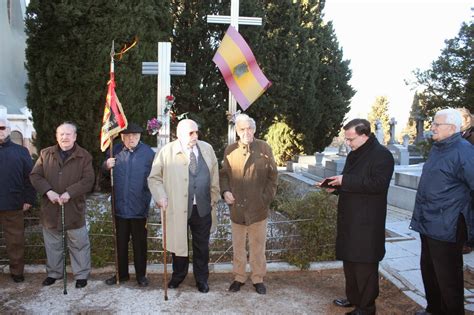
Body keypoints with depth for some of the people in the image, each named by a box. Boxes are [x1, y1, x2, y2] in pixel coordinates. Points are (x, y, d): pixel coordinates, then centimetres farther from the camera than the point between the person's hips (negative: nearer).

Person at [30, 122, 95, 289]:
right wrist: (48, 191, -15)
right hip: (50, 208, 3)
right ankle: (53, 273, 33)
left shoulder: (84, 156, -3)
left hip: (74, 208, -3)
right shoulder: (45, 154, 5)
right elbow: (35, 175, 1)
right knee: (52, 244, 17)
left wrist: (69, 193, -21)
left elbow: (88, 180, -10)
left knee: (79, 244, 6)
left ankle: (81, 274, 19)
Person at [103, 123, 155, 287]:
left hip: (139, 207, -3)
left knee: (140, 243, 10)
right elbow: (104, 170, 12)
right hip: (119, 206, 3)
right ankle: (122, 274, 31)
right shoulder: (116, 150, 1)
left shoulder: (148, 153, -9)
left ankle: (141, 275, 25)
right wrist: (107, 165, -10)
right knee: (120, 242, 15)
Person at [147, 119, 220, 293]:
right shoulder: (166, 152, -5)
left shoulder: (207, 149, 3)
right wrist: (161, 197, -12)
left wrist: (214, 199, 7)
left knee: (202, 245, 12)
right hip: (177, 208, -1)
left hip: (203, 208, 2)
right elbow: (154, 177, 0)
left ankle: (201, 278, 31)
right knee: (178, 243, 14)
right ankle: (178, 275, 38)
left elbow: (214, 176, 9)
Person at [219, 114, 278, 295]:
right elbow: (224, 174, 10)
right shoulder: (230, 150, 5)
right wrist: (225, 191, -7)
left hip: (258, 207, -2)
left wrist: (267, 197, -6)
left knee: (258, 246, 9)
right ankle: (239, 277, 28)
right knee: (238, 246, 13)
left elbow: (272, 175, 1)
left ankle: (258, 278, 24)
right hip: (236, 207, 2)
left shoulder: (264, 148, -1)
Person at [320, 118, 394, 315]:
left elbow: (378, 184, -24)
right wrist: (335, 186, 6)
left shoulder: (381, 155, -13)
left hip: (367, 222, -9)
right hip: (349, 219, 9)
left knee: (365, 265, 0)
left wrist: (345, 181, -22)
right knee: (349, 259, 17)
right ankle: (353, 298, 32)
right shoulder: (353, 155, 15)